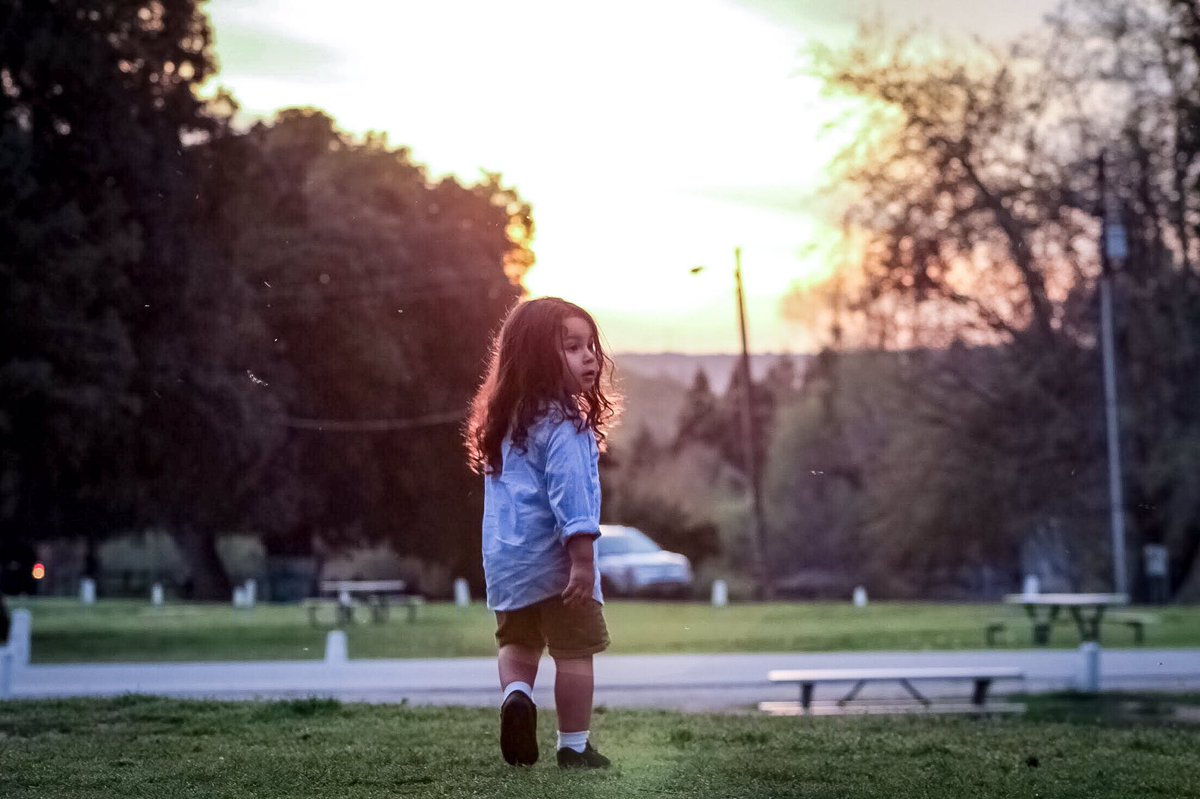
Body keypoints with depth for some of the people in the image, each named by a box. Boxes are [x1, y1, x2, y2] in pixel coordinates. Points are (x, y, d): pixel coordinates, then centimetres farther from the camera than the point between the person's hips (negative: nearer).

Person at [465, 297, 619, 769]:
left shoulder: (505, 420, 12)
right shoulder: (563, 424, -15)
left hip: (506, 561, 7)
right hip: (556, 562, -7)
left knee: (517, 642, 22)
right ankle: (574, 747, 7)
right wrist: (583, 561, -23)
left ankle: (516, 693, -5)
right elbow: (569, 495, -22)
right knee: (574, 651, 4)